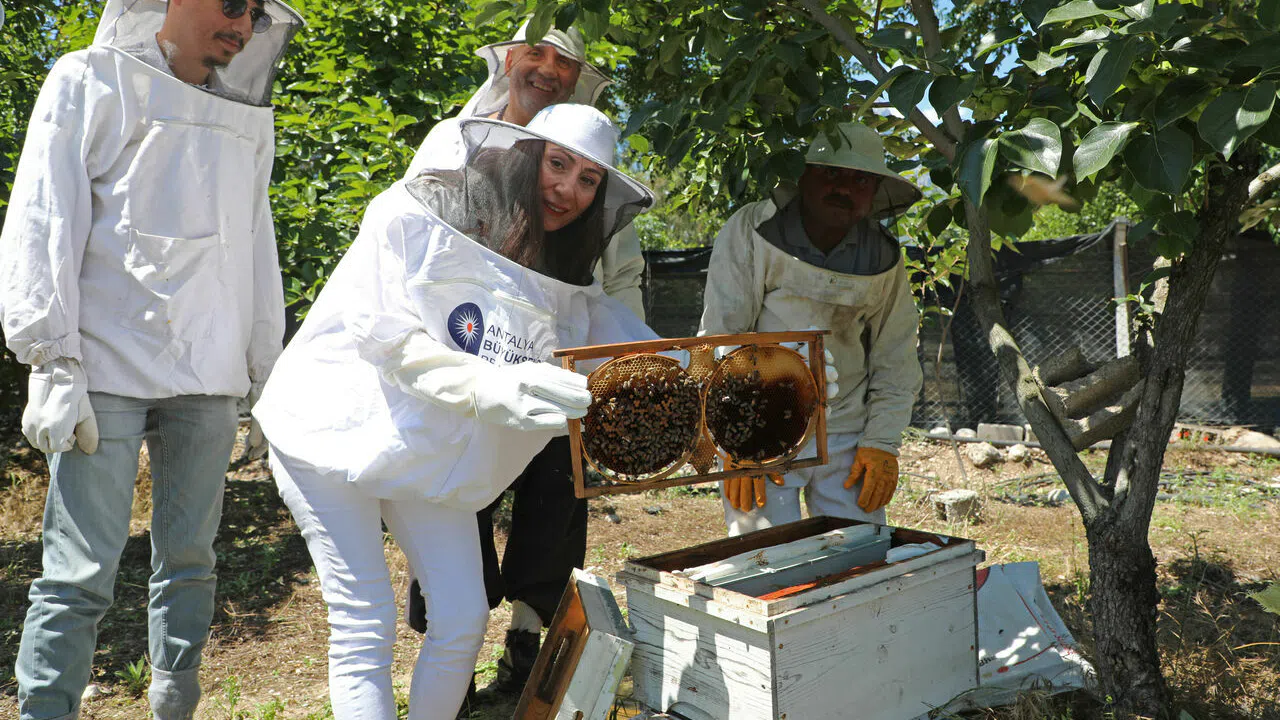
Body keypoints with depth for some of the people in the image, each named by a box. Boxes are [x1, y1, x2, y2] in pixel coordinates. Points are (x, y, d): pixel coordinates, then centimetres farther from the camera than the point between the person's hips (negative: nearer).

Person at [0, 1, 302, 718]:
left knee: (190, 562, 9)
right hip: (109, 370, -4)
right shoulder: (91, 81, 5)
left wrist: (267, 369, 15)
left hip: (208, 379, 5)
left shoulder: (247, 116, 18)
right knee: (81, 575, -5)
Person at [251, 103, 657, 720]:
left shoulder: (572, 286, 2)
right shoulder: (418, 213, -13)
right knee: (364, 624, -5)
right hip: (337, 430, -5)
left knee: (463, 621, 2)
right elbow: (381, 332, -21)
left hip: (431, 457, 5)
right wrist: (490, 385, -35)